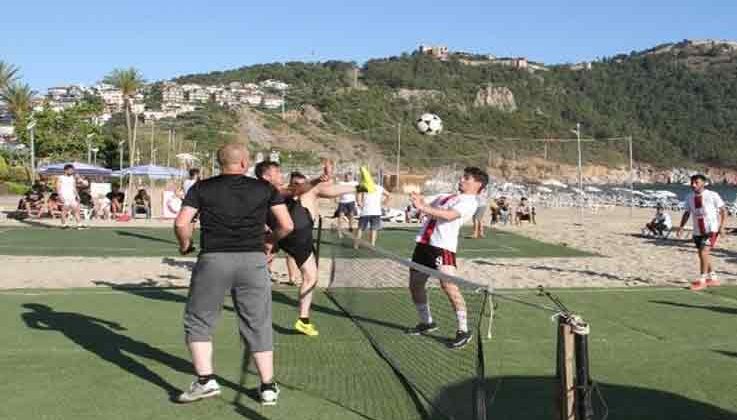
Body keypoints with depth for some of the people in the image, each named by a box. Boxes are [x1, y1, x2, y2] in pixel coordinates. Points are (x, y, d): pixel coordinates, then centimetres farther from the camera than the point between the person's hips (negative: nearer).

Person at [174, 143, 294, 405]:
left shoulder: (201, 188, 5)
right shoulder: (264, 189, 7)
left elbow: (181, 223, -3)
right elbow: (287, 225, 3)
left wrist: (185, 245, 16)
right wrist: (269, 239, 21)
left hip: (213, 259, -1)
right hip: (254, 259, 1)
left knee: (198, 321, 14)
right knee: (258, 325, 11)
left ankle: (205, 379, 6)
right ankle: (268, 387, 17)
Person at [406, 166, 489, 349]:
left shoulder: (469, 201, -1)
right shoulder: (447, 197, 25)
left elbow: (449, 215, -17)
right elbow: (430, 210, 25)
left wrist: (423, 208, -24)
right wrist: (421, 202, 3)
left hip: (443, 246, -8)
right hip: (424, 243, 9)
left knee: (448, 285, -21)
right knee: (415, 285, 13)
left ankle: (463, 330, -11)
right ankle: (427, 322, 32)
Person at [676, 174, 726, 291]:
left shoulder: (712, 195, -10)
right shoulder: (689, 197, 3)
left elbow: (723, 211, -4)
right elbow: (687, 213, 12)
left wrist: (721, 226, -14)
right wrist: (681, 227, 0)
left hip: (711, 230, -6)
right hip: (697, 231, 6)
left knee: (704, 252, -17)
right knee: (702, 254, 13)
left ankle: (702, 280, -10)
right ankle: (713, 278, 29)